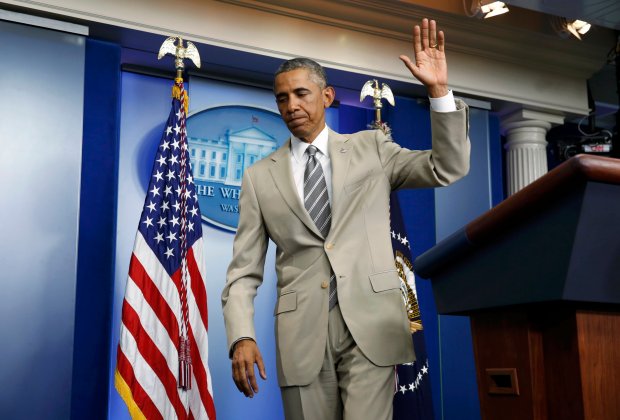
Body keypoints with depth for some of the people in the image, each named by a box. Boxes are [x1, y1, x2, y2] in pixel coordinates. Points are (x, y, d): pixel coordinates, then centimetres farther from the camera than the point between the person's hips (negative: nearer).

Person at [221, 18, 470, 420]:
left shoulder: (371, 148, 11)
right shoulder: (260, 177, 9)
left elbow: (449, 168, 2)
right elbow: (244, 271, 7)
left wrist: (438, 90, -9)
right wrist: (241, 336, -9)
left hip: (370, 325, -1)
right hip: (302, 334, 1)